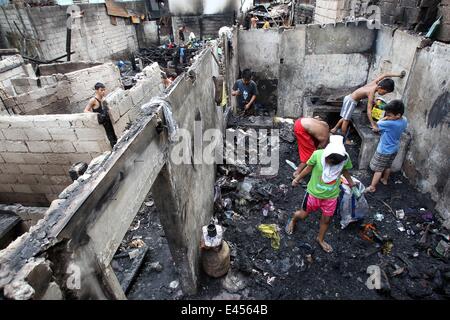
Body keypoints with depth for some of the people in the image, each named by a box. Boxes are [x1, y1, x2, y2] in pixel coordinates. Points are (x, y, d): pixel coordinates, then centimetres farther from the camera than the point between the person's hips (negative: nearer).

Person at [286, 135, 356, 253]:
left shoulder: (345, 158, -21)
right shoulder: (317, 155, -27)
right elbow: (309, 168, -8)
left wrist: (351, 184, 19)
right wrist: (297, 179, 6)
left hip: (331, 196, 2)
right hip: (314, 193, -2)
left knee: (326, 220, 19)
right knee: (303, 214, 16)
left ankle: (320, 239, 48)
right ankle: (292, 220, 52)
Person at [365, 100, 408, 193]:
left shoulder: (391, 123, -36)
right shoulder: (404, 120, -10)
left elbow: (378, 124, -22)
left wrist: (385, 118, -9)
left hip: (384, 151, -8)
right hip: (394, 149, 8)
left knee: (378, 169, 5)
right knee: (388, 166, 27)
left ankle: (372, 187, 16)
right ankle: (384, 180, 47)